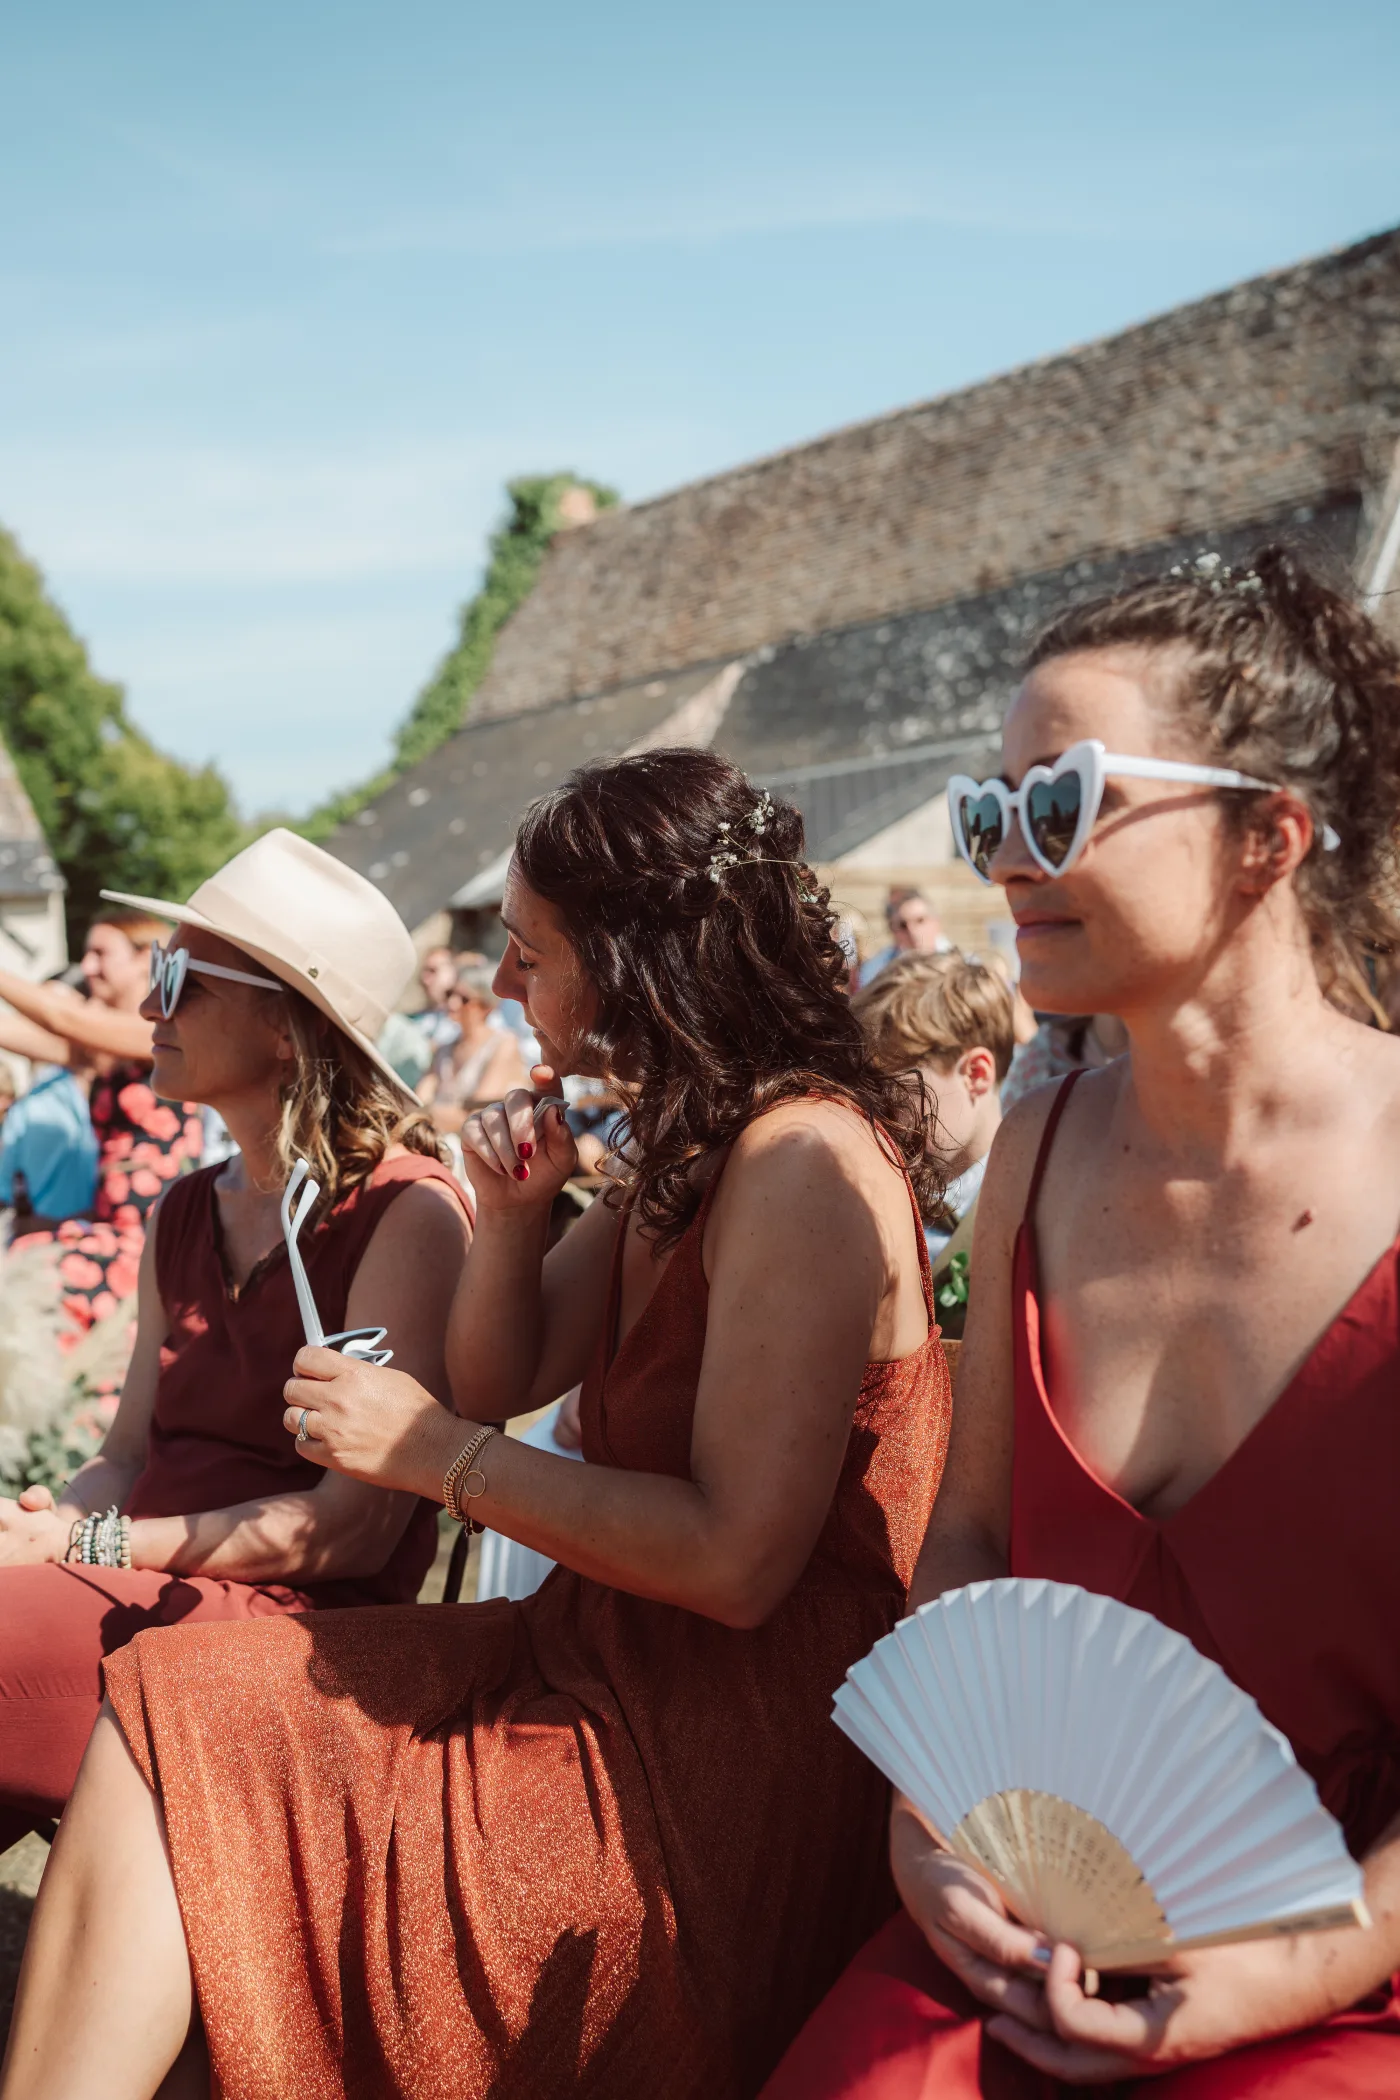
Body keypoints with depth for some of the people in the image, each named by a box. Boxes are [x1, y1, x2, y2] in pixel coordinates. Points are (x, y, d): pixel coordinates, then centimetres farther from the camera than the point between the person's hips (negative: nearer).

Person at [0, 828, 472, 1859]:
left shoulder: (405, 1211, -8)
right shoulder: (185, 1214, 17)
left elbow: (356, 1527, -13)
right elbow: (127, 1457, 14)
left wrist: (87, 1545, -14)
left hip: (296, 1619, -6)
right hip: (156, 1594, 7)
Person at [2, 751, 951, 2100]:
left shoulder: (806, 1160, -19)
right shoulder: (681, 1150, 11)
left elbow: (738, 1560, -25)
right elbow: (504, 1381, 16)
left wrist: (433, 1452, -15)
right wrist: (511, 1214, -3)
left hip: (734, 1768, -9)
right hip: (608, 1667, 9)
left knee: (168, 1745, -10)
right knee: (160, 1712, -4)